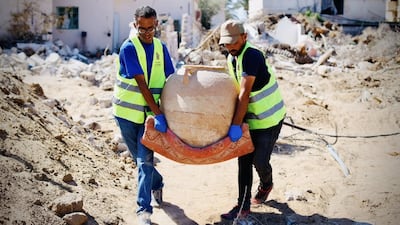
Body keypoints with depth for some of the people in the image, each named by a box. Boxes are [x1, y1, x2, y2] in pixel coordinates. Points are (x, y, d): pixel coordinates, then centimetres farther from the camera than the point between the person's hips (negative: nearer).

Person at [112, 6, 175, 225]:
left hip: (150, 113, 2)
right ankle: (157, 184, 40)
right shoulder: (129, 48, -13)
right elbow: (142, 84, -19)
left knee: (145, 160, -7)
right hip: (127, 111, -2)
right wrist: (158, 114, -23)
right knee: (141, 158, 12)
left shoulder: (161, 47, 3)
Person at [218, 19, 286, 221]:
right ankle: (243, 207, 10)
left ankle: (266, 185, 32)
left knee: (260, 160, -3)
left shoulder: (252, 56, -25)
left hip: (269, 118, -8)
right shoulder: (231, 58, 3)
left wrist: (236, 125, -31)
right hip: (249, 118, 8)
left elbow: (245, 93, -29)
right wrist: (235, 121, 7)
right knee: (244, 161, 4)